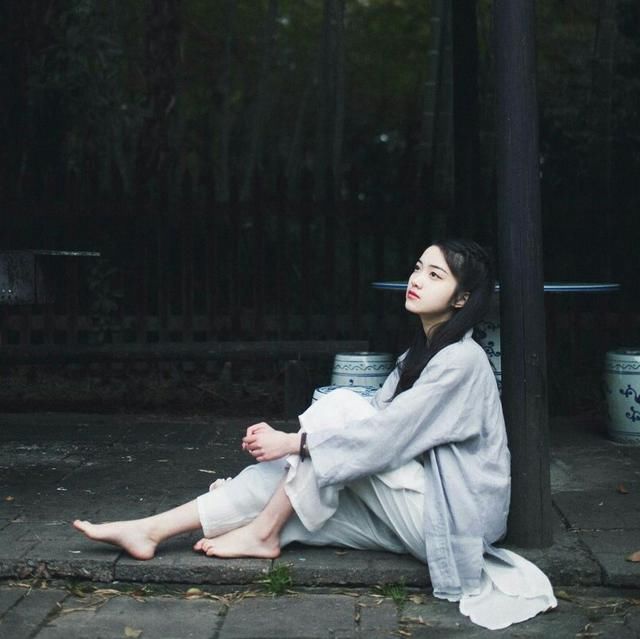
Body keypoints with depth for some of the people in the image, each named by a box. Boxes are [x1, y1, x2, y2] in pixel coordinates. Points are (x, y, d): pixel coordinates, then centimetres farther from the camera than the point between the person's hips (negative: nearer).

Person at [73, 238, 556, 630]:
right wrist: (287, 443, -6)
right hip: (417, 510, 8)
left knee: (338, 409, -15)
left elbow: (384, 432, -23)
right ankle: (152, 531, -8)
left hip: (449, 520, -8)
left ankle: (262, 534, -7)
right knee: (292, 467, -7)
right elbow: (383, 427, 6)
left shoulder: (463, 360, -16)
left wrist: (291, 442, -19)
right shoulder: (421, 354, 13)